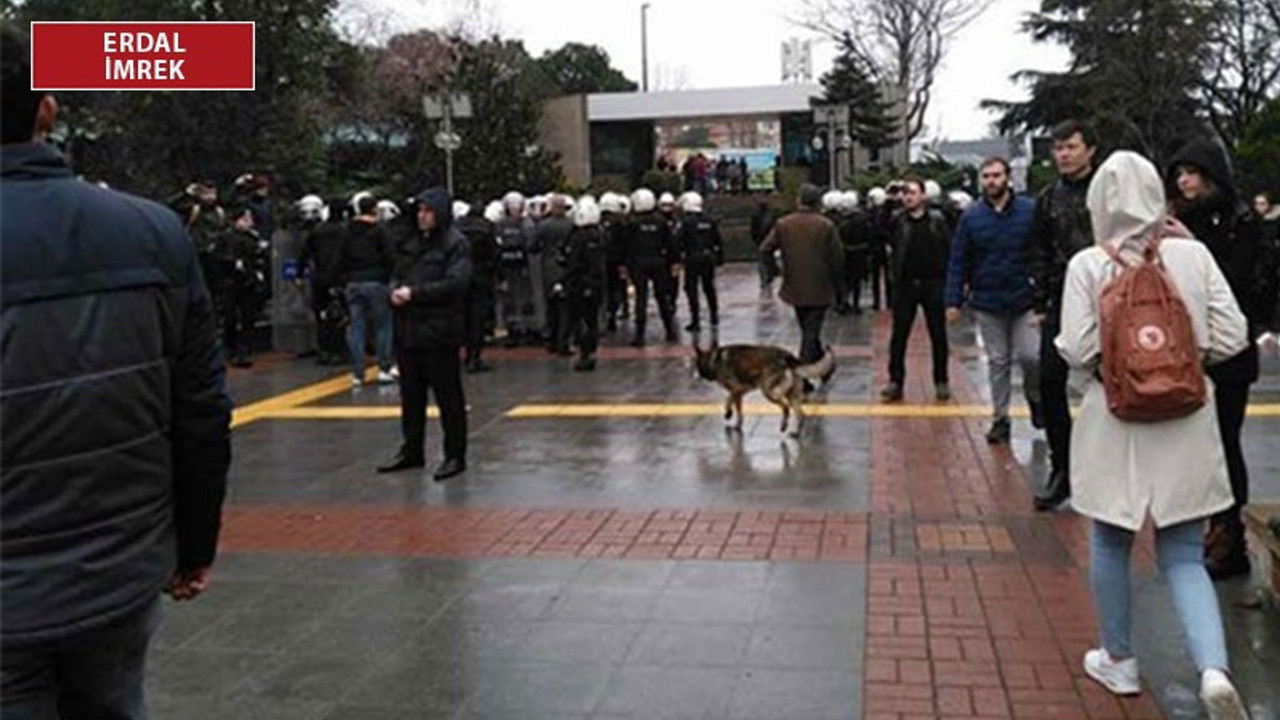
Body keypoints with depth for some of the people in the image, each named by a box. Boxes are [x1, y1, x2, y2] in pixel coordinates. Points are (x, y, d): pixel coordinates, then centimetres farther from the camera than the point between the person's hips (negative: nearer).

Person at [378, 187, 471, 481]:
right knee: (411, 394, 15)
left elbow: (455, 283, -18)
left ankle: (455, 456, 10)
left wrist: (414, 293, -17)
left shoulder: (455, 243, -8)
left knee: (448, 396, 1)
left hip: (440, 331, -7)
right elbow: (397, 274, 20)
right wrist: (395, 290, -4)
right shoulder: (410, 242, 14)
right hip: (408, 329, 7)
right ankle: (412, 451, 27)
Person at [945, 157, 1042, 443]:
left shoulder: (1030, 211, -4)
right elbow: (958, 262, 3)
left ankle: (1035, 398, 23)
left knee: (1031, 356, -7)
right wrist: (954, 301, -2)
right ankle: (1000, 418, 20)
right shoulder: (971, 217, 2)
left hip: (1025, 301, -2)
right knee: (997, 362, 9)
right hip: (987, 303, 2)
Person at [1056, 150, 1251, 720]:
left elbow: (1078, 351, -13)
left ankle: (1118, 661, 30)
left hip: (1115, 423, -2)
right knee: (1183, 557, 10)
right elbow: (1230, 339, -4)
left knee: (1110, 546, 17)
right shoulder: (1192, 255, -4)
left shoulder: (1088, 266, -10)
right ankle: (1214, 668, -9)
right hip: (1186, 424, 2)